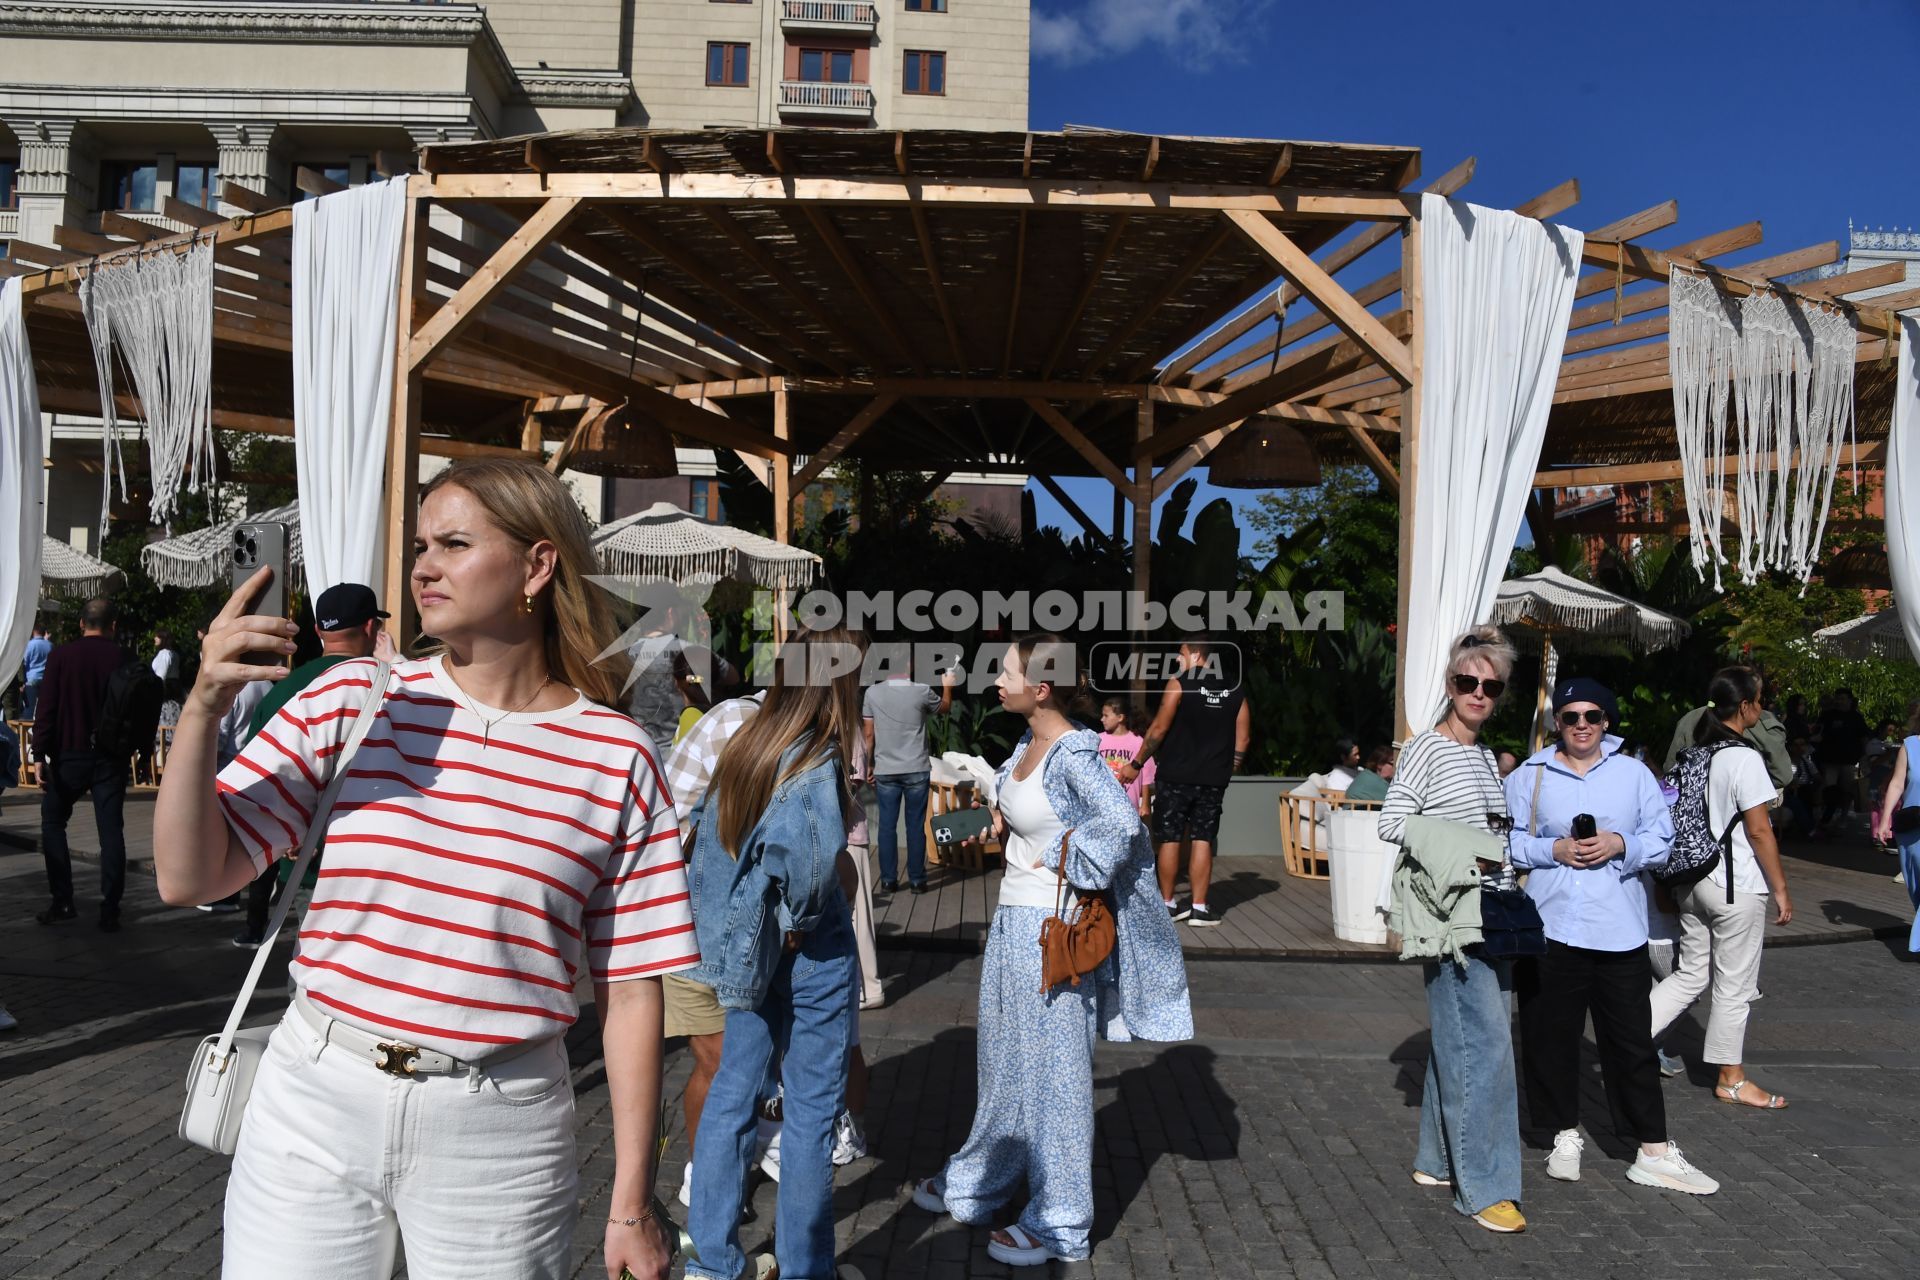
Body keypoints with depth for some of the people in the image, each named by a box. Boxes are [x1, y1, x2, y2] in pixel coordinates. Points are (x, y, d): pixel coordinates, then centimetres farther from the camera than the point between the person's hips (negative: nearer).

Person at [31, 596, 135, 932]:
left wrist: (39, 755, -8)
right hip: (111, 757, 1)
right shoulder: (123, 659, -1)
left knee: (53, 822, 15)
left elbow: (46, 709, -8)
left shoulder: (61, 656, -4)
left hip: (70, 755, -1)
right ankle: (110, 911, 0)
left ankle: (62, 901, 9)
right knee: (111, 830, 3)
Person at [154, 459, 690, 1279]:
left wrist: (632, 1206, -1)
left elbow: (629, 991, -3)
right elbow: (189, 877, -1)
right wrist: (203, 708, -16)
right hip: (317, 1102, 2)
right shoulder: (351, 702, -2)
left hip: (502, 1131, -1)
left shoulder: (617, 760, -7)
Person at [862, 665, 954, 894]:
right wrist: (947, 686, 33)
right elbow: (944, 707, 15)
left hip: (885, 771, 1)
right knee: (916, 826, 6)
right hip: (916, 770, -1)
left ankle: (888, 879, 10)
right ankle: (917, 879, 10)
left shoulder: (872, 692, -4)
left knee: (887, 826, 7)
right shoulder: (921, 692, -7)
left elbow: (868, 734, 0)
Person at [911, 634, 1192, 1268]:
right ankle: (981, 1181, 41)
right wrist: (1002, 819, 5)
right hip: (1011, 918, 9)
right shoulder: (1028, 743, 5)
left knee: (1053, 1069, 5)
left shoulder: (1074, 754, -21)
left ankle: (1059, 1222, 21)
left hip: (1051, 929, -9)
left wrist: (1067, 863, -21)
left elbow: (1121, 824, -33)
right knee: (1003, 1060, 22)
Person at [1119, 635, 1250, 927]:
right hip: (1213, 780, 3)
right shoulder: (1235, 690, 6)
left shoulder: (1179, 684, -8)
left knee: (1170, 840, 5)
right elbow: (1243, 739, 8)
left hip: (1176, 777, -3)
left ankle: (1167, 904, 12)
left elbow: (1159, 729, -9)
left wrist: (1136, 765, -1)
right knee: (1202, 841, 6)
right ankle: (1199, 907, 6)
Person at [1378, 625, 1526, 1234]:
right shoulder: (1426, 748, -8)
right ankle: (1484, 1187, 0)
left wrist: (1502, 856, 8)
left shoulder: (1486, 757, 15)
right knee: (1482, 1043, -9)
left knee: (1458, 1039, 14)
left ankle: (1438, 1160, 25)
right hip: (1452, 918, -8)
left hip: (1491, 916, 8)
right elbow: (1392, 822, -15)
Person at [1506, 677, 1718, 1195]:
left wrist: (1621, 845, -13)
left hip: (1619, 932, 0)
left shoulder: (1634, 773, 7)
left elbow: (1662, 839, 5)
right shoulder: (1529, 776, 4)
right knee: (1551, 1036, 7)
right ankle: (1566, 1136, 25)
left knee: (1632, 1040, 4)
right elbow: (1507, 842, 3)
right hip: (1549, 926, 0)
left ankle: (1654, 1152, 15)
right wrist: (1553, 850, -12)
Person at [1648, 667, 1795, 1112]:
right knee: (1735, 987, 7)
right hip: (1737, 889, -7)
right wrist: (1781, 888, -8)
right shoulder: (1744, 759, -16)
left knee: (1690, 975, 16)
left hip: (1694, 882, 7)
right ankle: (1731, 1079, 19)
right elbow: (1759, 831, -16)